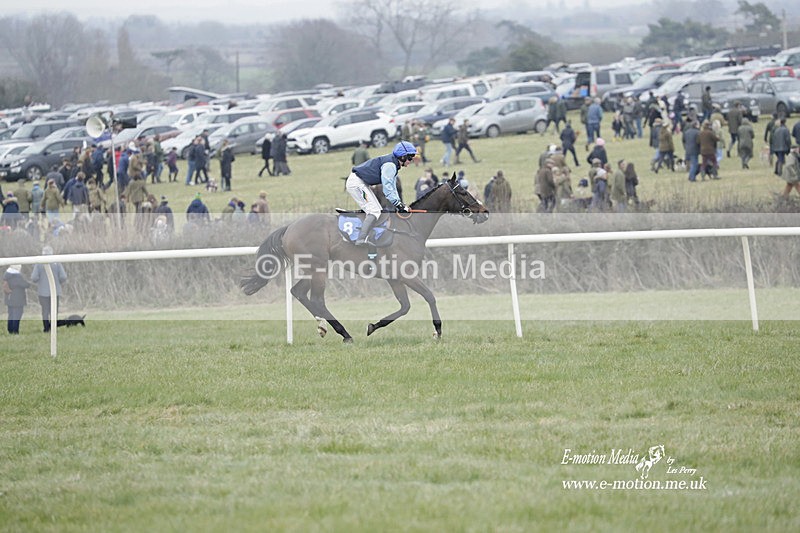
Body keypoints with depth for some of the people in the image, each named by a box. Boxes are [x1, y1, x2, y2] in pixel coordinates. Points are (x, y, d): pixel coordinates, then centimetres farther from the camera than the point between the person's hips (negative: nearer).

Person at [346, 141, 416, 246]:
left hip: (362, 184, 11)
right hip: (356, 183, -11)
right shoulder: (389, 165, -21)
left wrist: (399, 204, 10)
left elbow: (392, 187, 17)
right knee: (374, 211, -17)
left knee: (377, 210, 13)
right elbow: (387, 189, -25)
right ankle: (361, 240, -24)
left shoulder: (394, 164, 12)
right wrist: (398, 205, -24)